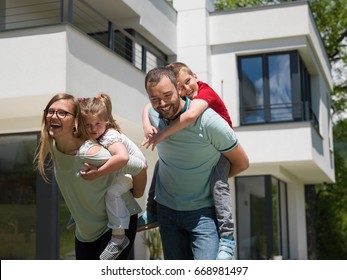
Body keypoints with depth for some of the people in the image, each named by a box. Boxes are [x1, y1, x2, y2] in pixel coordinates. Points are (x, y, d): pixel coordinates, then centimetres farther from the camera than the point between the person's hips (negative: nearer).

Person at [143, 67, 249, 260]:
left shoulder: (208, 121, -21)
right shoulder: (153, 115, -6)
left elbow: (241, 163, -8)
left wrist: (213, 179, 2)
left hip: (202, 211, -5)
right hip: (166, 208, 5)